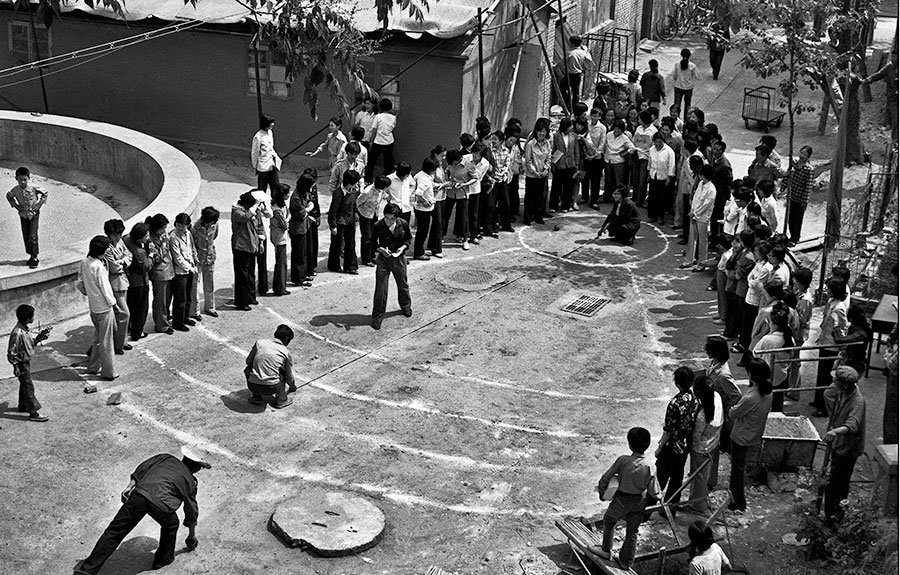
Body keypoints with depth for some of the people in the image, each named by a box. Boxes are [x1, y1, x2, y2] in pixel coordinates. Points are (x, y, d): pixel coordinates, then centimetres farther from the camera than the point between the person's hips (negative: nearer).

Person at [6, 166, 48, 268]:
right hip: (23, 215, 3)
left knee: (32, 236, -8)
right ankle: (31, 256, 21)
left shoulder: (33, 189, -19)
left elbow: (45, 194, -4)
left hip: (34, 215, -3)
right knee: (25, 237, 7)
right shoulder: (15, 190, -12)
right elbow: (9, 196, 9)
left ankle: (35, 258, -2)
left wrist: (39, 205, -8)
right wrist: (16, 206, 0)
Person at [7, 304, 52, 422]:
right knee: (28, 387, -1)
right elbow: (11, 353, -24)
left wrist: (39, 337, -4)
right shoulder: (17, 333, -31)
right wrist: (16, 367, -20)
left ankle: (22, 406, 41)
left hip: (27, 361, 9)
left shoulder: (25, 329, -3)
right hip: (21, 363, -9)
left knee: (25, 384, 23)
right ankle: (34, 413, 8)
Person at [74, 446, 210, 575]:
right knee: (171, 525, 31)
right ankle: (163, 559, 39)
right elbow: (192, 512, 38)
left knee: (115, 530, 7)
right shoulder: (190, 481, 30)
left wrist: (130, 486, 11)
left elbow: (144, 467, 16)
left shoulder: (166, 458, 34)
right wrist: (192, 536, 50)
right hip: (162, 503, -2)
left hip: (140, 493, 2)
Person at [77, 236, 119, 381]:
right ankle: (108, 372, 12)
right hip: (104, 307, -8)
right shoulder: (99, 267, -24)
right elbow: (105, 288, -19)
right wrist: (114, 304, -7)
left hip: (93, 307, 8)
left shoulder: (84, 262, 0)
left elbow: (80, 284, 9)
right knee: (106, 341, 3)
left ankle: (93, 367, 31)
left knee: (98, 337, 22)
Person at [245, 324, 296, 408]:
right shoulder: (286, 352, 6)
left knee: (248, 370, 33)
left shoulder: (259, 342, 7)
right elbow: (289, 376, 18)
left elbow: (248, 361, 14)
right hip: (271, 389, -1)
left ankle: (256, 396, 23)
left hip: (252, 386, 2)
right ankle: (281, 400, 19)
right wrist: (292, 387, 39)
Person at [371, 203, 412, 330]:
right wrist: (380, 249, -20)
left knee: (403, 284, 20)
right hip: (383, 259, -2)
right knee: (380, 289, -4)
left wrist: (403, 247, -12)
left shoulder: (403, 224, -12)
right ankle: (377, 317, 7)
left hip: (399, 258, 2)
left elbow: (409, 238, 6)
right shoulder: (377, 226, -16)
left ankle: (406, 306, 48)